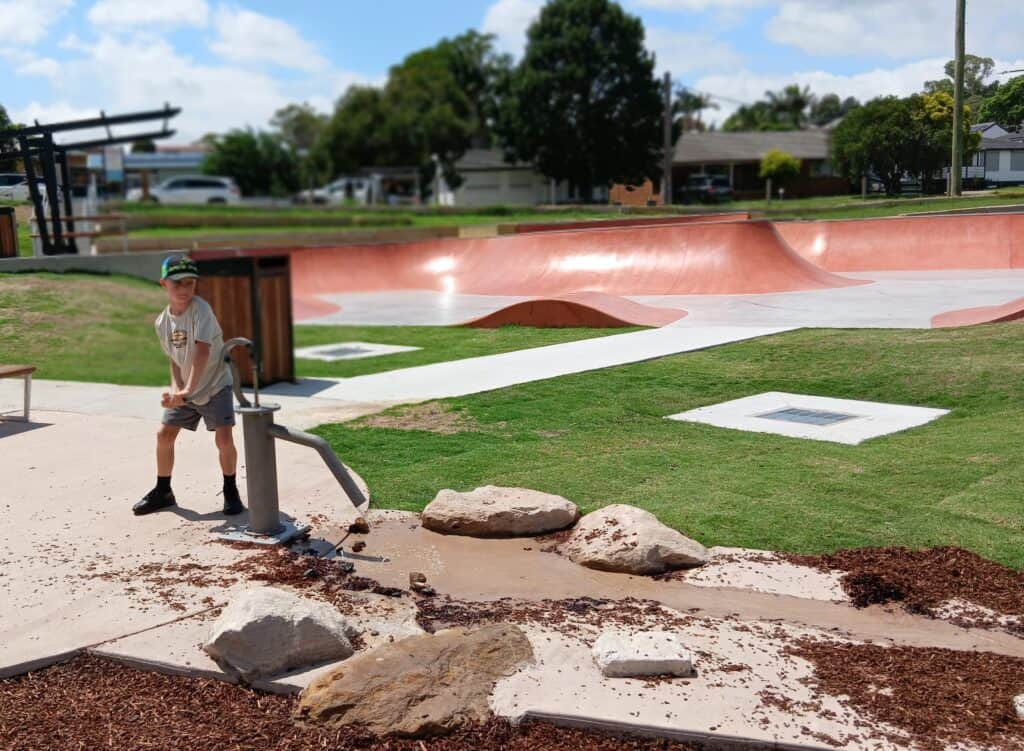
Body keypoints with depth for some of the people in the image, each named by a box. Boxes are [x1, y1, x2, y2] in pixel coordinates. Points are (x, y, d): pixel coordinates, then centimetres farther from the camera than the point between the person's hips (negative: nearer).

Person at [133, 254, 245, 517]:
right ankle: (163, 491, 24)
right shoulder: (162, 321, -2)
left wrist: (188, 390, -35)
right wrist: (176, 389, -15)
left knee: (224, 438, -15)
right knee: (164, 434, 6)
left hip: (214, 385, -6)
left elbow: (202, 351, -30)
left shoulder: (200, 309, -21)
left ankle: (230, 492, 6)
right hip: (184, 390, 6)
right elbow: (174, 358, 3)